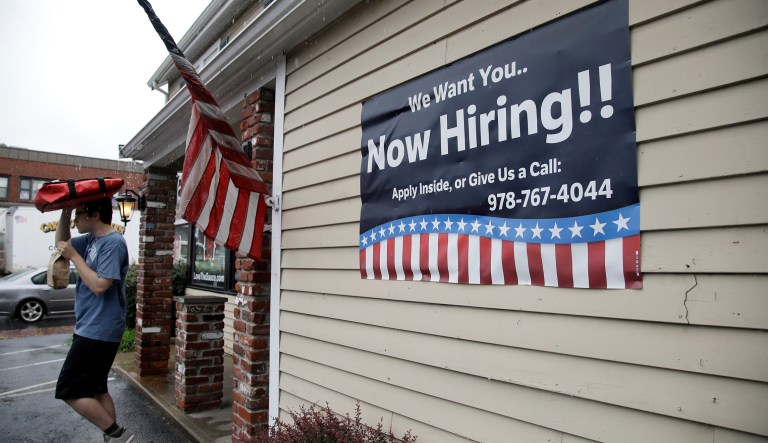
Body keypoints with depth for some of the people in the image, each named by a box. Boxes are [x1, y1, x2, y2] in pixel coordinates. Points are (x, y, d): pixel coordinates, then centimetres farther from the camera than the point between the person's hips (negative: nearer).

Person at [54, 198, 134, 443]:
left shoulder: (113, 243, -20)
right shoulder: (92, 239, 8)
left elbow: (99, 285, -25)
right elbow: (62, 243, 21)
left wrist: (74, 256, -16)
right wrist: (65, 211, 6)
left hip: (98, 331, -10)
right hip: (93, 329, 10)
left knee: (70, 391, -4)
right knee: (94, 389, 16)